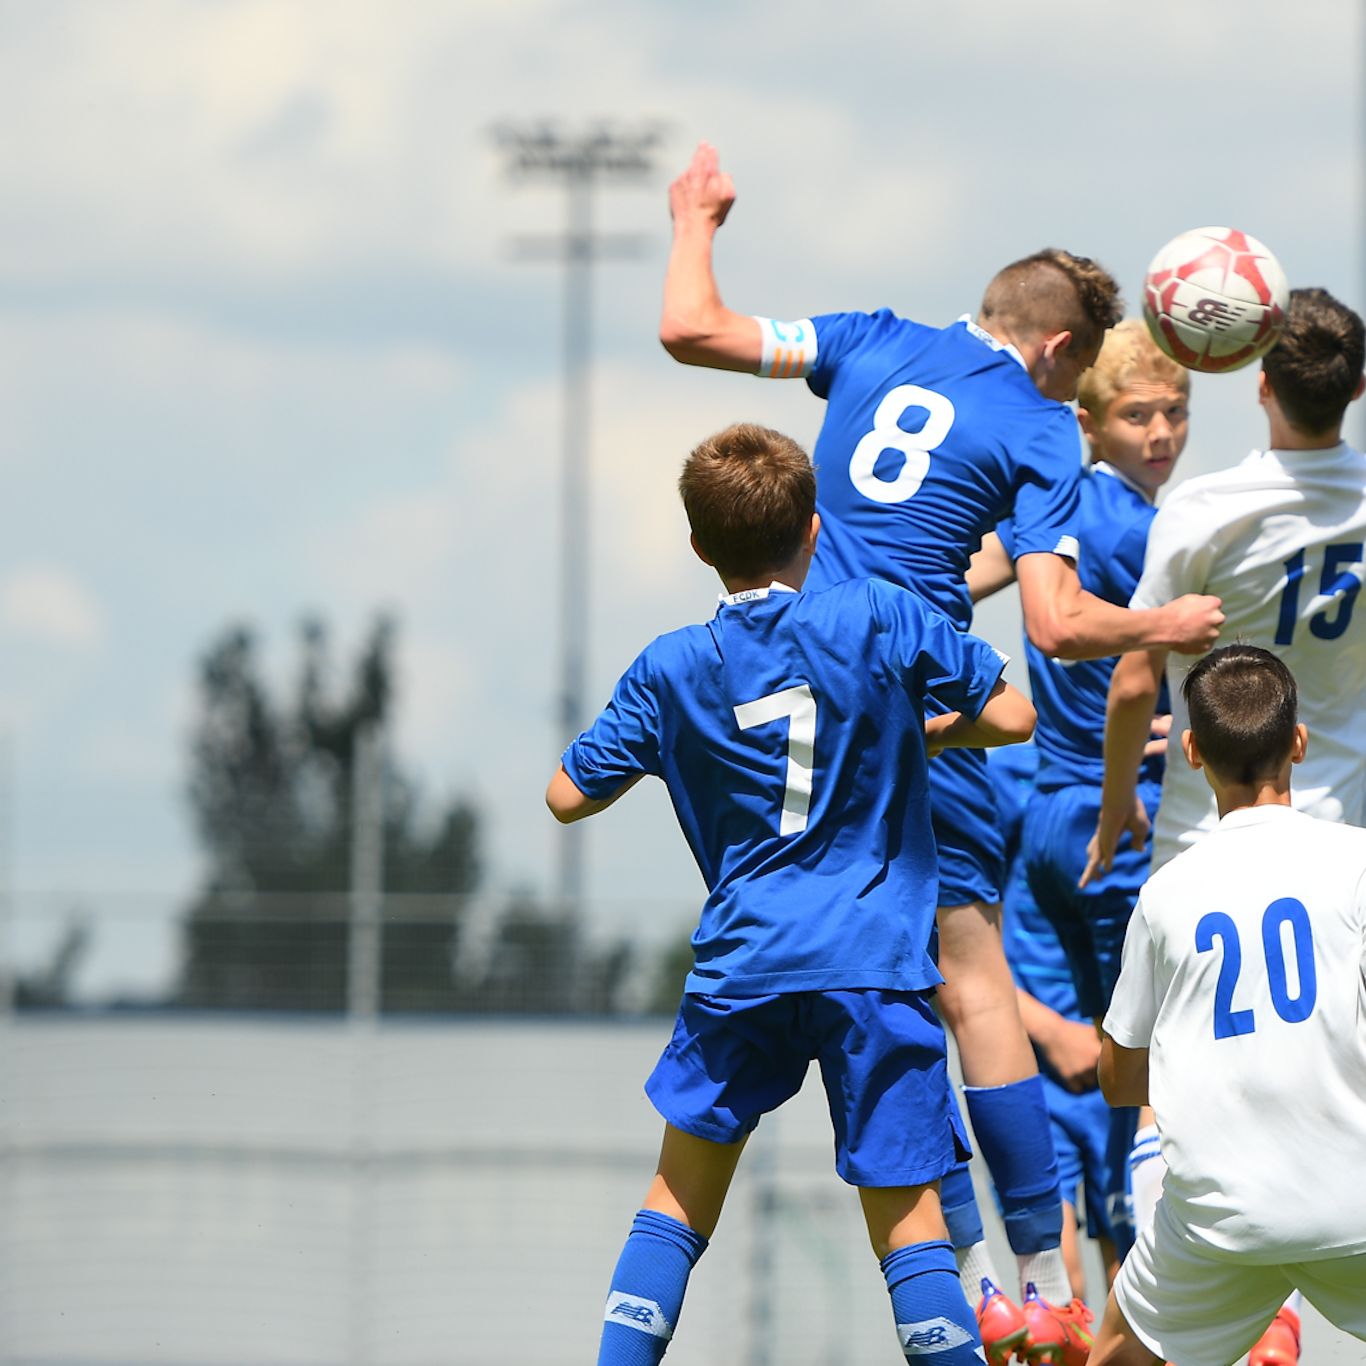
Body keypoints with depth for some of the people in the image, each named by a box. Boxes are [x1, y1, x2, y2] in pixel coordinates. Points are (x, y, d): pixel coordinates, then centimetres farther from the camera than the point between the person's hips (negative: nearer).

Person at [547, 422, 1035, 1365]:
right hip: (878, 967, -1)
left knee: (681, 1195, 16)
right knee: (906, 1211, 1)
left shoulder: (671, 672, 4)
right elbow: (1011, 717, 1)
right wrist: (929, 732, 20)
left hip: (743, 964, 1)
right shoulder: (879, 618, -2)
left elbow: (569, 796, 10)